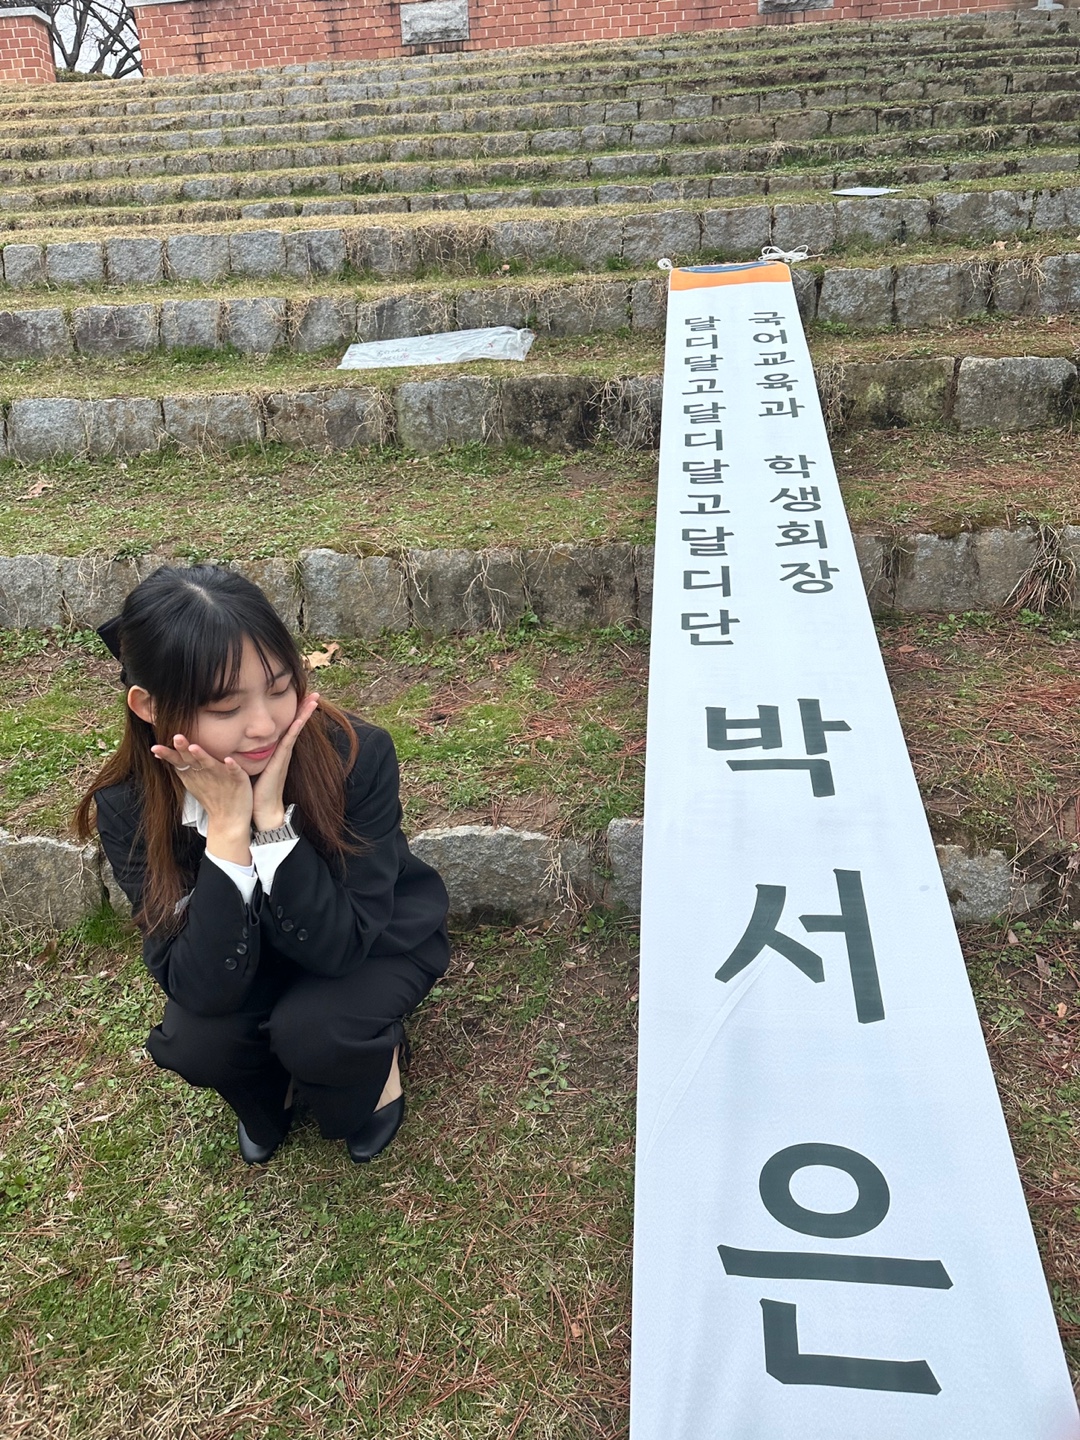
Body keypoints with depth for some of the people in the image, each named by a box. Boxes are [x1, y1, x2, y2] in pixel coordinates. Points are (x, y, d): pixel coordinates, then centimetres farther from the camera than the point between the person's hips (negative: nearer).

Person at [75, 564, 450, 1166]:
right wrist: (227, 827, -41)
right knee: (195, 1044, -24)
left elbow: (338, 945, -31)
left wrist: (272, 816, -42)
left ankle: (376, 1057, 7)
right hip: (252, 955, 3)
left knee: (311, 1030, -29)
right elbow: (204, 987, -30)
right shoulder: (130, 806, -26)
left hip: (376, 936, -2)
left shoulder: (359, 754, -33)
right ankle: (273, 1084, 12)